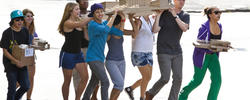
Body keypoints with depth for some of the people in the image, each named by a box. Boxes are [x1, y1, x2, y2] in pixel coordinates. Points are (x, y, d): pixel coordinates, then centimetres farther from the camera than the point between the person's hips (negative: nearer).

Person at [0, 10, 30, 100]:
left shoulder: (25, 31, 2)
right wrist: (16, 61, -22)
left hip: (22, 64, 5)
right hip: (10, 64, -5)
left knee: (26, 86, 4)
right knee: (12, 88, -2)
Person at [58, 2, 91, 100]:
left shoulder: (78, 21, 8)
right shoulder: (67, 23, -14)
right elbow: (80, 24, -32)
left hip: (78, 53, 7)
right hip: (67, 54, -7)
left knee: (85, 77, -3)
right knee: (67, 81, 3)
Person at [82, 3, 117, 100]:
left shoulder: (104, 23, 6)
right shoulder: (92, 25, -16)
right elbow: (105, 30, -33)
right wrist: (113, 16, -23)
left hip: (100, 57, 9)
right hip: (93, 58, -9)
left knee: (94, 81, 22)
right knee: (105, 82, -16)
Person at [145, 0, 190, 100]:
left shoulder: (185, 16, 5)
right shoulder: (164, 13, -6)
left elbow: (184, 28, -14)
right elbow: (155, 30, -12)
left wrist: (175, 16, -20)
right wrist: (158, 15, -20)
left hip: (177, 51, 4)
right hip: (164, 52, -4)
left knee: (178, 78, -2)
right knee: (165, 78, -9)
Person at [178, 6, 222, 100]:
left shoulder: (219, 26, 2)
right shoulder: (204, 27, -19)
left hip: (213, 56, 6)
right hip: (202, 56, -6)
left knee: (217, 80, -8)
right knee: (197, 80, 6)